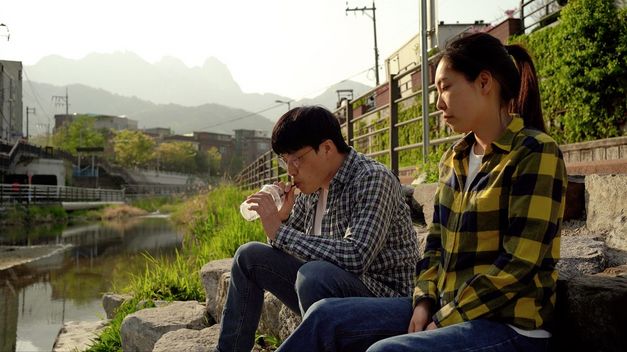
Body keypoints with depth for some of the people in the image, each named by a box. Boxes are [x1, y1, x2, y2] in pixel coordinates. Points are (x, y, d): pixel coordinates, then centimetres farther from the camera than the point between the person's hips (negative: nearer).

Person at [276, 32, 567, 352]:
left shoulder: (536, 154, -13)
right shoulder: (454, 159, 10)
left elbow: (518, 264, -18)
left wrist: (444, 322, -16)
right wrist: (424, 301, -2)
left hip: (511, 326, -7)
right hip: (447, 311, 7)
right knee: (326, 317, -4)